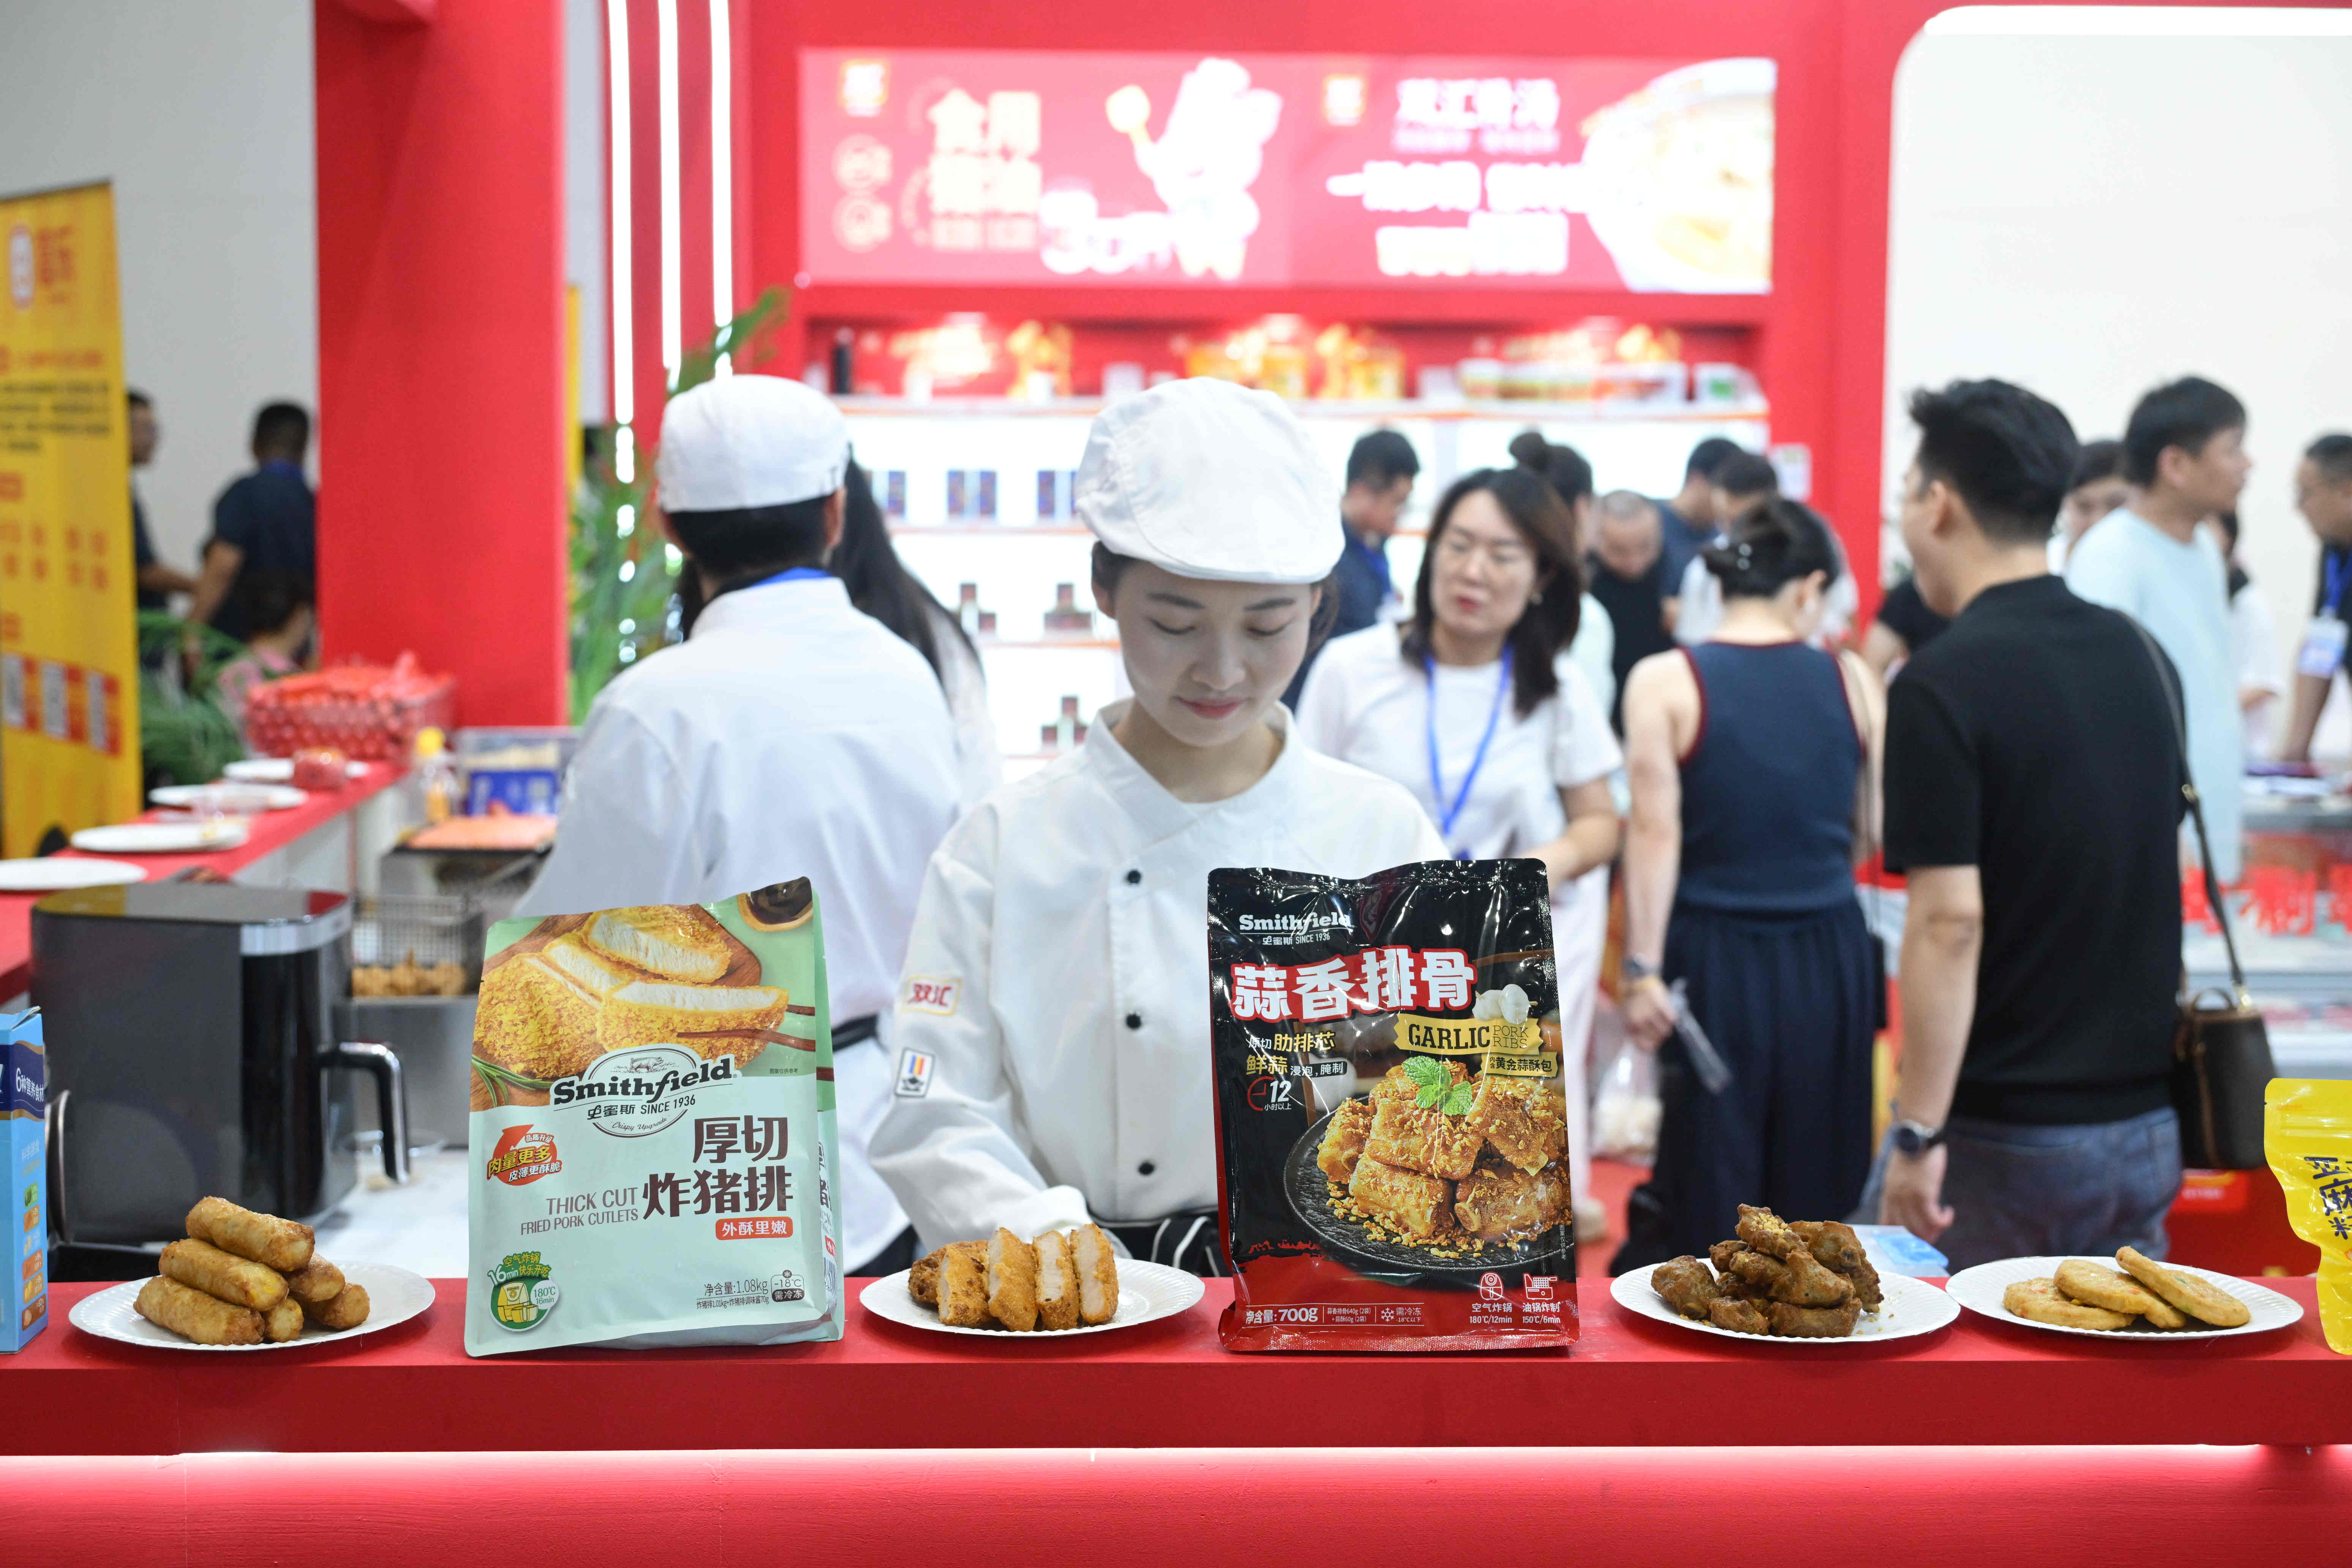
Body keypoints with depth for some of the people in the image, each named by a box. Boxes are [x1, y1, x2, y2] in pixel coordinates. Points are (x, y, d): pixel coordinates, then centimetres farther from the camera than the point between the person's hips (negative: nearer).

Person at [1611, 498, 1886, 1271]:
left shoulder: (1665, 682, -5)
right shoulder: (1852, 681, 1)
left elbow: (1656, 830, -11)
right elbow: (1876, 833, 6)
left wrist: (1642, 971, -11)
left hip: (1715, 960, -2)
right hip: (1831, 957, 2)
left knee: (1705, 1189, 5)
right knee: (1817, 1193, 14)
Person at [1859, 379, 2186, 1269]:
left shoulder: (1944, 684, -16)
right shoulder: (2138, 654, 6)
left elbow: (1950, 921, -20)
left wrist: (1919, 1135, -16)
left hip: (1999, 1134, -6)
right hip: (2145, 1124, 7)